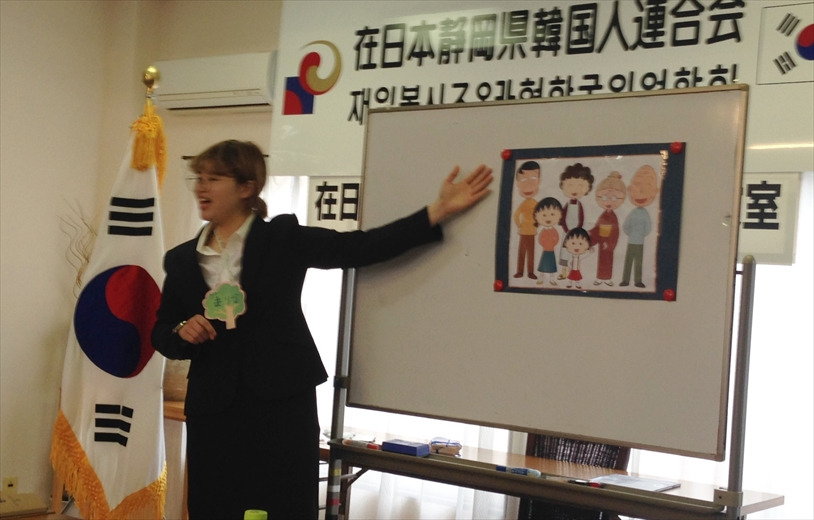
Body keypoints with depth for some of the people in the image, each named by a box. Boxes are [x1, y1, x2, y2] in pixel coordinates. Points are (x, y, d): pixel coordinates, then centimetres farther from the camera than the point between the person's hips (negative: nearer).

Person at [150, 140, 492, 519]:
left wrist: (438, 211, -15)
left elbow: (361, 248, -8)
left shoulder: (284, 238, 0)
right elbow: (160, 333, 15)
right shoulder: (182, 260, 8)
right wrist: (181, 332, -10)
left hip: (282, 404, -2)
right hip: (213, 409, 3)